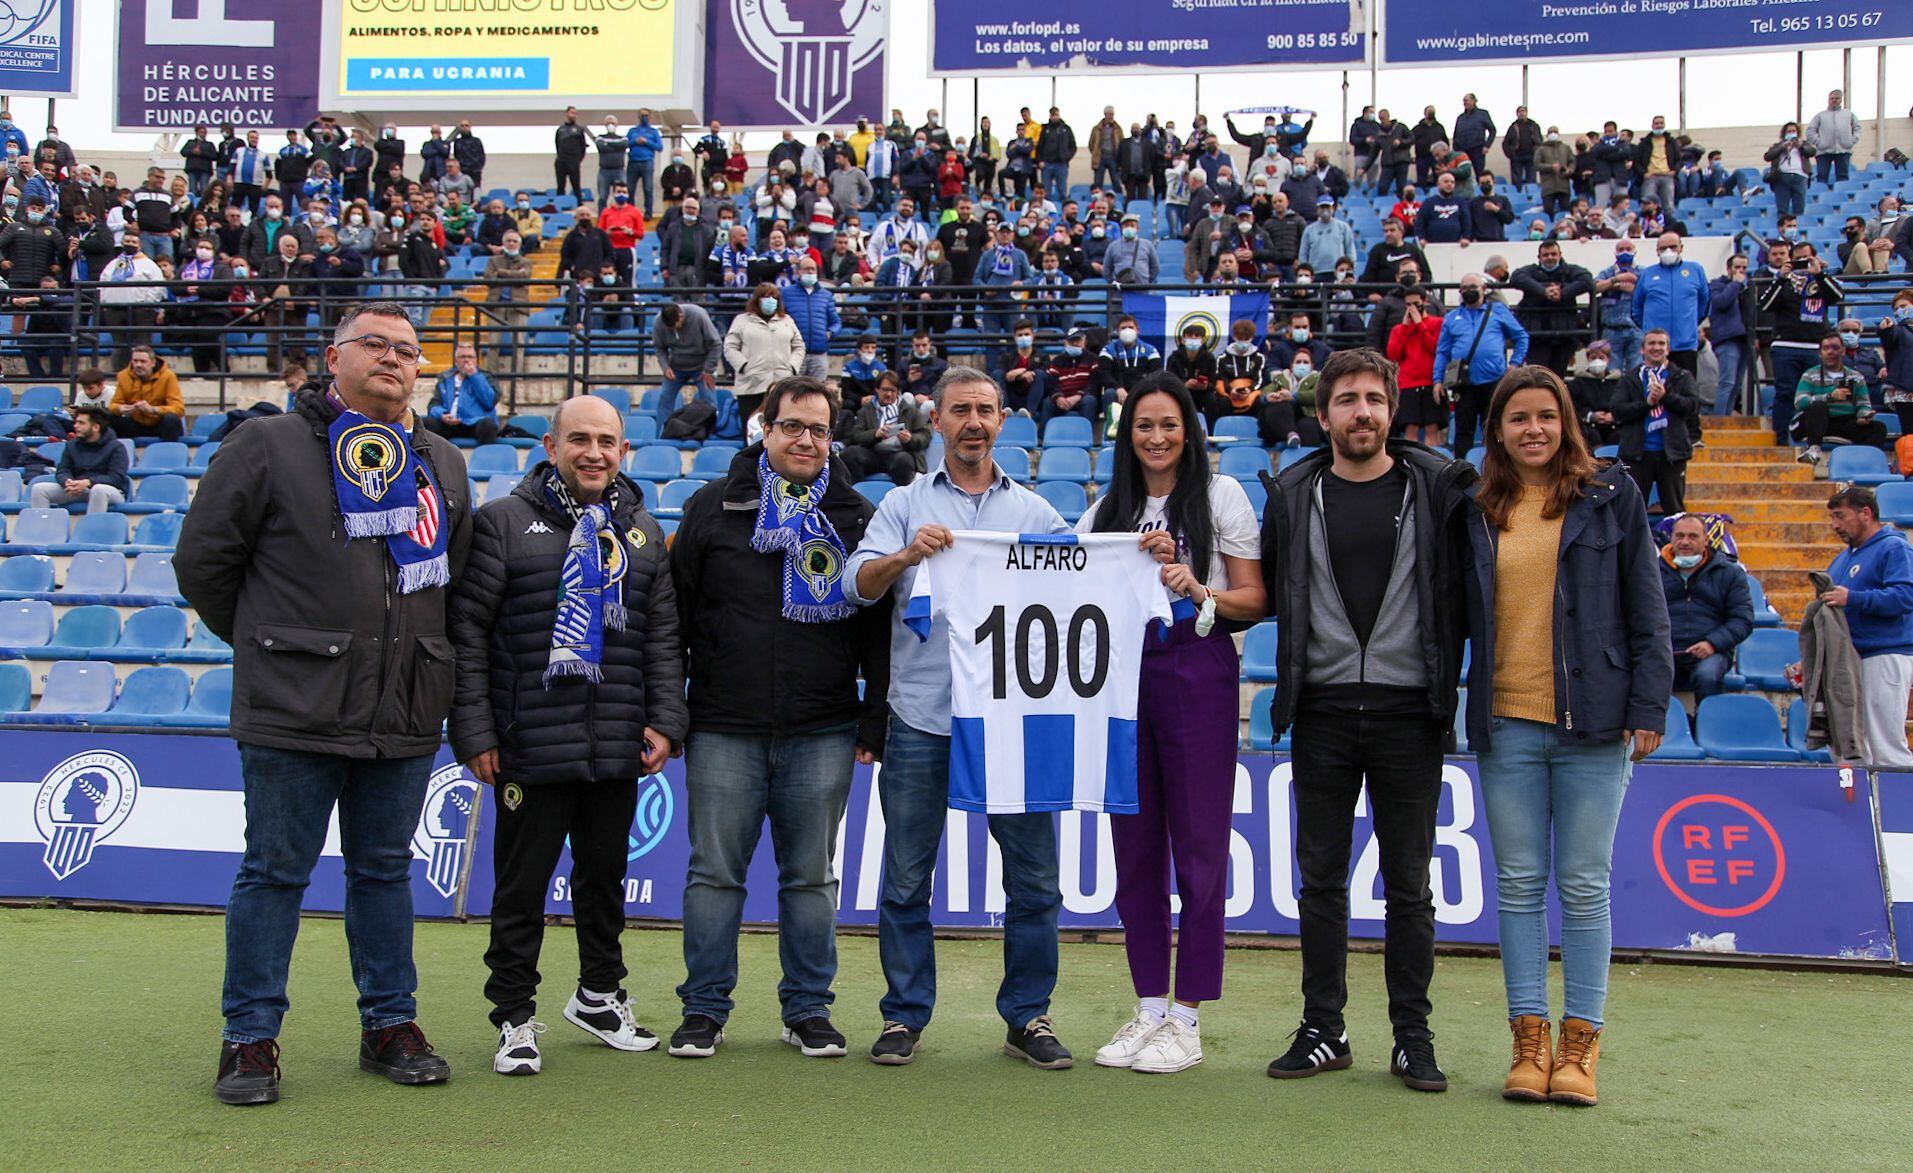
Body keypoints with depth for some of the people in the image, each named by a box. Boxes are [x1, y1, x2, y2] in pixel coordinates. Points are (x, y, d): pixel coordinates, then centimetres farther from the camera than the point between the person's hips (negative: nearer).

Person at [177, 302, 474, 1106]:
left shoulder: (443, 465, 13)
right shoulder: (268, 447, -3)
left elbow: (454, 574, 24)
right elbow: (204, 561, 1)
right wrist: (269, 645, 6)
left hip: (407, 716, 4)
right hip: (294, 713, -4)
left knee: (386, 869, 13)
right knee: (275, 872, 3)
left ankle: (390, 1023, 24)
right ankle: (250, 1037, 15)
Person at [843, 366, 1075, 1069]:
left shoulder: (1036, 511, 14)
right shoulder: (905, 505, 9)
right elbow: (858, 584, -3)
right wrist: (907, 554, -22)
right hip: (921, 721, -1)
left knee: (1034, 879, 4)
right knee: (905, 880, 5)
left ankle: (1028, 1017, 17)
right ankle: (904, 1017, 18)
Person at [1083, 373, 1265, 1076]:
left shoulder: (1221, 497, 5)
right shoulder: (1107, 509, 16)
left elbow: (1255, 599, 0)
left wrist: (1197, 589, -16)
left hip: (1196, 670, -4)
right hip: (1123, 671, 4)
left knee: (1197, 844, -3)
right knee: (1135, 843, 6)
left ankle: (1186, 1018, 5)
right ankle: (1149, 1009, 16)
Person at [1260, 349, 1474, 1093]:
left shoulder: (1438, 487, 2)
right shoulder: (1294, 494, 6)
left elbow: (1463, 588, 5)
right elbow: (1267, 592, 13)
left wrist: (1447, 691, -3)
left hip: (1407, 711, -1)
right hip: (1322, 710, 2)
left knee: (1408, 882, 6)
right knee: (1322, 877, 8)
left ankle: (1413, 1036, 16)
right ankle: (1322, 1030, 18)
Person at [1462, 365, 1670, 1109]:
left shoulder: (1611, 498, 4)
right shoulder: (1477, 512, 10)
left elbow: (1646, 609, 2)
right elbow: (1457, 615, 13)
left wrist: (1649, 705, -4)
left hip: (1591, 720, -2)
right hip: (1506, 723, 2)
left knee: (1584, 886, 2)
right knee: (1519, 885, 5)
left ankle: (1580, 1044, 10)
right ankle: (1530, 1039, 13)